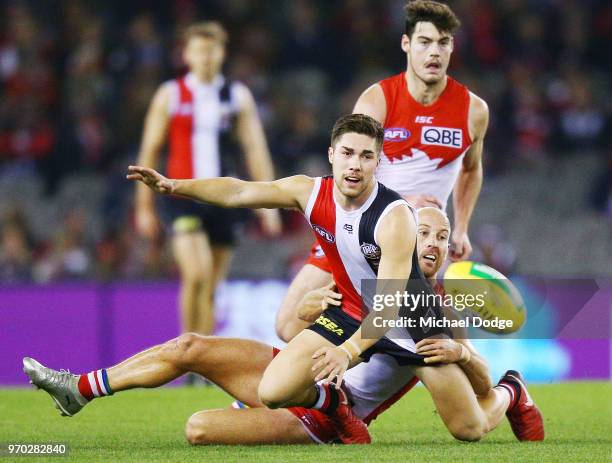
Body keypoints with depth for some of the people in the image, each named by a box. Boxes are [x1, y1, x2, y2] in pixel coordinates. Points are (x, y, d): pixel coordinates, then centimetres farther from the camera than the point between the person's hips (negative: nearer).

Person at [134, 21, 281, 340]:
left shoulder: (238, 96, 8)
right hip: (185, 197, -3)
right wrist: (144, 207, 3)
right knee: (196, 275, -21)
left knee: (213, 287, 6)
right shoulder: (170, 95, 3)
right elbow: (150, 150, 6)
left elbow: (255, 149, 6)